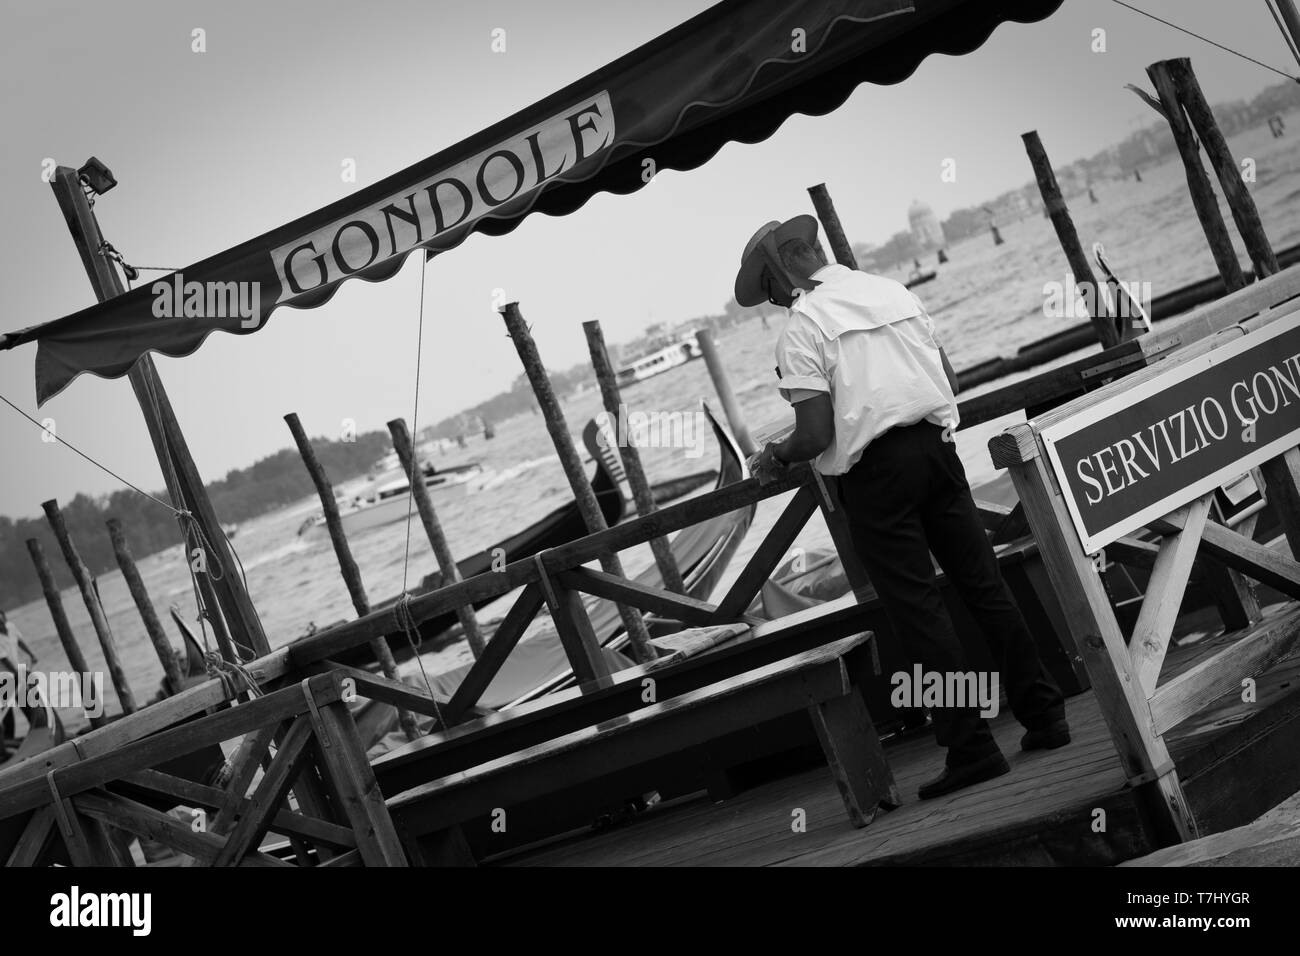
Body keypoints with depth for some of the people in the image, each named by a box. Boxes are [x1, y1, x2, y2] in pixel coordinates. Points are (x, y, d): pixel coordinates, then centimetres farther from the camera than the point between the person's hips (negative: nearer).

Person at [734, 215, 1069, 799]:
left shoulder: (801, 326, -7)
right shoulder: (893, 292, 11)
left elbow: (816, 434, -14)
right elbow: (951, 382, 15)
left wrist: (774, 457, 5)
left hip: (874, 471, -6)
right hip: (937, 445, 6)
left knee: (918, 608, 0)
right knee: (983, 583, 12)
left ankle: (972, 747, 2)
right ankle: (1044, 715, 17)